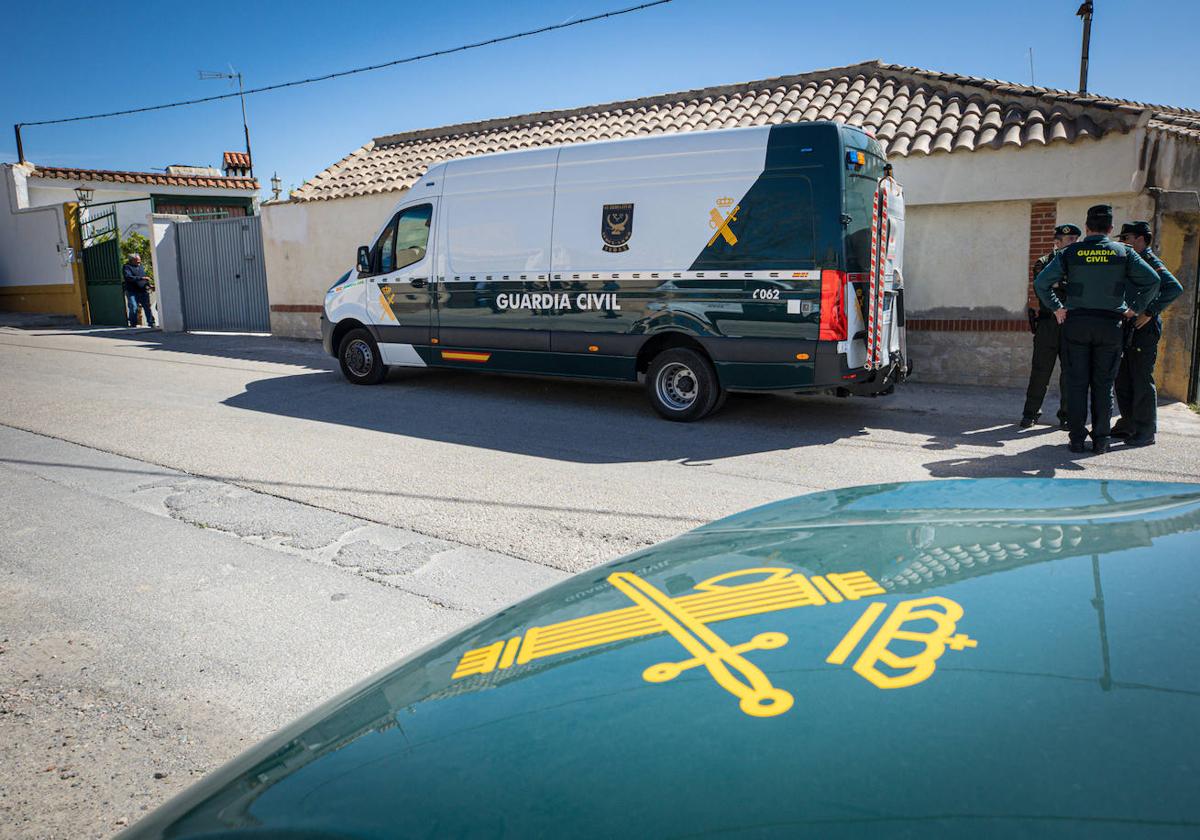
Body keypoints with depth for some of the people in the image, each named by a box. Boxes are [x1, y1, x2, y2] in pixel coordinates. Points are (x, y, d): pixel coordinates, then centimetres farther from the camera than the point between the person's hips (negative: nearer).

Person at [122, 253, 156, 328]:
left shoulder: (140, 266, 18)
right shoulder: (127, 267, -4)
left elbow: (145, 276, 27)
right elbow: (128, 277, -20)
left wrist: (148, 285, 12)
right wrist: (141, 278, -27)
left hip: (143, 291, 5)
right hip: (132, 292, -5)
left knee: (147, 307, 3)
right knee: (133, 308, -7)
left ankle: (151, 322, 8)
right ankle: (133, 324, 2)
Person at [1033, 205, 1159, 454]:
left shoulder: (1070, 253, 0)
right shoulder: (1123, 252, 2)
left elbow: (1041, 283, -5)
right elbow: (1152, 280, -3)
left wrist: (1056, 307, 5)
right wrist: (1135, 308, 5)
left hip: (1076, 322, 0)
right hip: (1110, 324, 1)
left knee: (1077, 383, 4)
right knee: (1103, 384, 6)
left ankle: (1077, 439, 4)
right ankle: (1100, 440, 8)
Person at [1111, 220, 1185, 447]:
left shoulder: (1149, 261, -9)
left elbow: (1175, 288, -22)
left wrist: (1149, 312, -21)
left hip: (1144, 329, -9)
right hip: (1127, 327, 9)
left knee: (1142, 381, -4)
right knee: (1122, 379, 12)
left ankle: (1145, 432, 2)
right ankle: (1128, 424, 23)